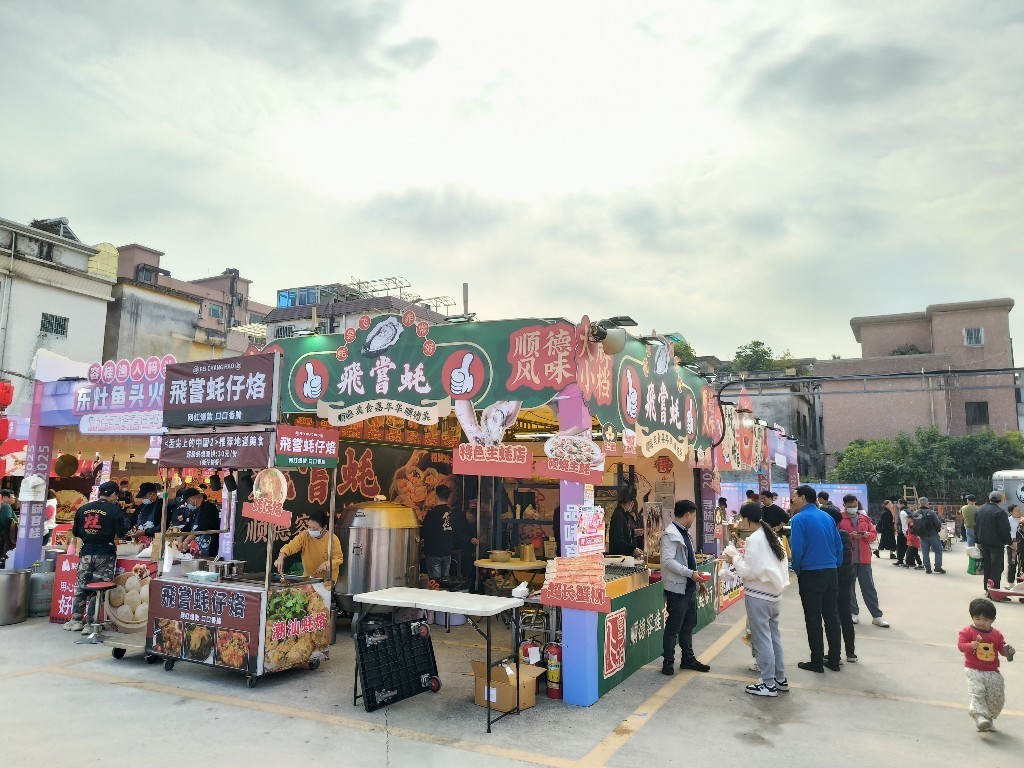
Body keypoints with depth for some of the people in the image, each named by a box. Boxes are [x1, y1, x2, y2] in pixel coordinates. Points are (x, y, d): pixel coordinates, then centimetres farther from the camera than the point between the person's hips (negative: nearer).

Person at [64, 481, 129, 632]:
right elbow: (121, 533, -6)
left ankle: (76, 620, 15)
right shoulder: (114, 509, -7)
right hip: (105, 554, -4)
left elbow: (75, 532, 15)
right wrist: (125, 520, 10)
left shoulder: (83, 509, 9)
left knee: (81, 586, 13)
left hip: (86, 552, 4)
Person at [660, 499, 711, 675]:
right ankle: (668, 662, 12)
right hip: (677, 587, -9)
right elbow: (668, 561, -25)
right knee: (673, 627, 1)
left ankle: (688, 659, 30)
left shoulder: (684, 533, 12)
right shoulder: (670, 534, -17)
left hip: (689, 587, 9)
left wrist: (697, 577, 14)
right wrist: (690, 573, -24)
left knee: (688, 625, 18)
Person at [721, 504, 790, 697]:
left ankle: (769, 684, 8)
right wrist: (744, 556, 10)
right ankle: (780, 679, 25)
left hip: (758, 596, -9)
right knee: (774, 637, 16)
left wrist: (735, 558, -3)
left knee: (762, 640, 1)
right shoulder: (771, 536, 8)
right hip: (773, 594, 9)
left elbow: (748, 572, -17)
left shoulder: (754, 539, -17)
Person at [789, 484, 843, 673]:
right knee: (832, 616, 13)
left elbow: (797, 549, -15)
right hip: (831, 573, 6)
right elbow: (839, 546, 9)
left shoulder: (799, 519, -12)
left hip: (811, 574, -6)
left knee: (813, 619, 3)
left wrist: (797, 569, 1)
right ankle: (834, 660, 22)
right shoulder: (827, 517, 7)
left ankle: (817, 662, 10)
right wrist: (835, 566, 16)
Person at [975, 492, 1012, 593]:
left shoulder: (980, 509, 8)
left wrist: (977, 541, 20)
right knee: (996, 566, -1)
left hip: (984, 543, 7)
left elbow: (976, 527, 14)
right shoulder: (1000, 512, -16)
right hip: (996, 543, -7)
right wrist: (1009, 542, -6)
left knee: (986, 565, 14)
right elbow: (1005, 530, -17)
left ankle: (987, 588, 19)